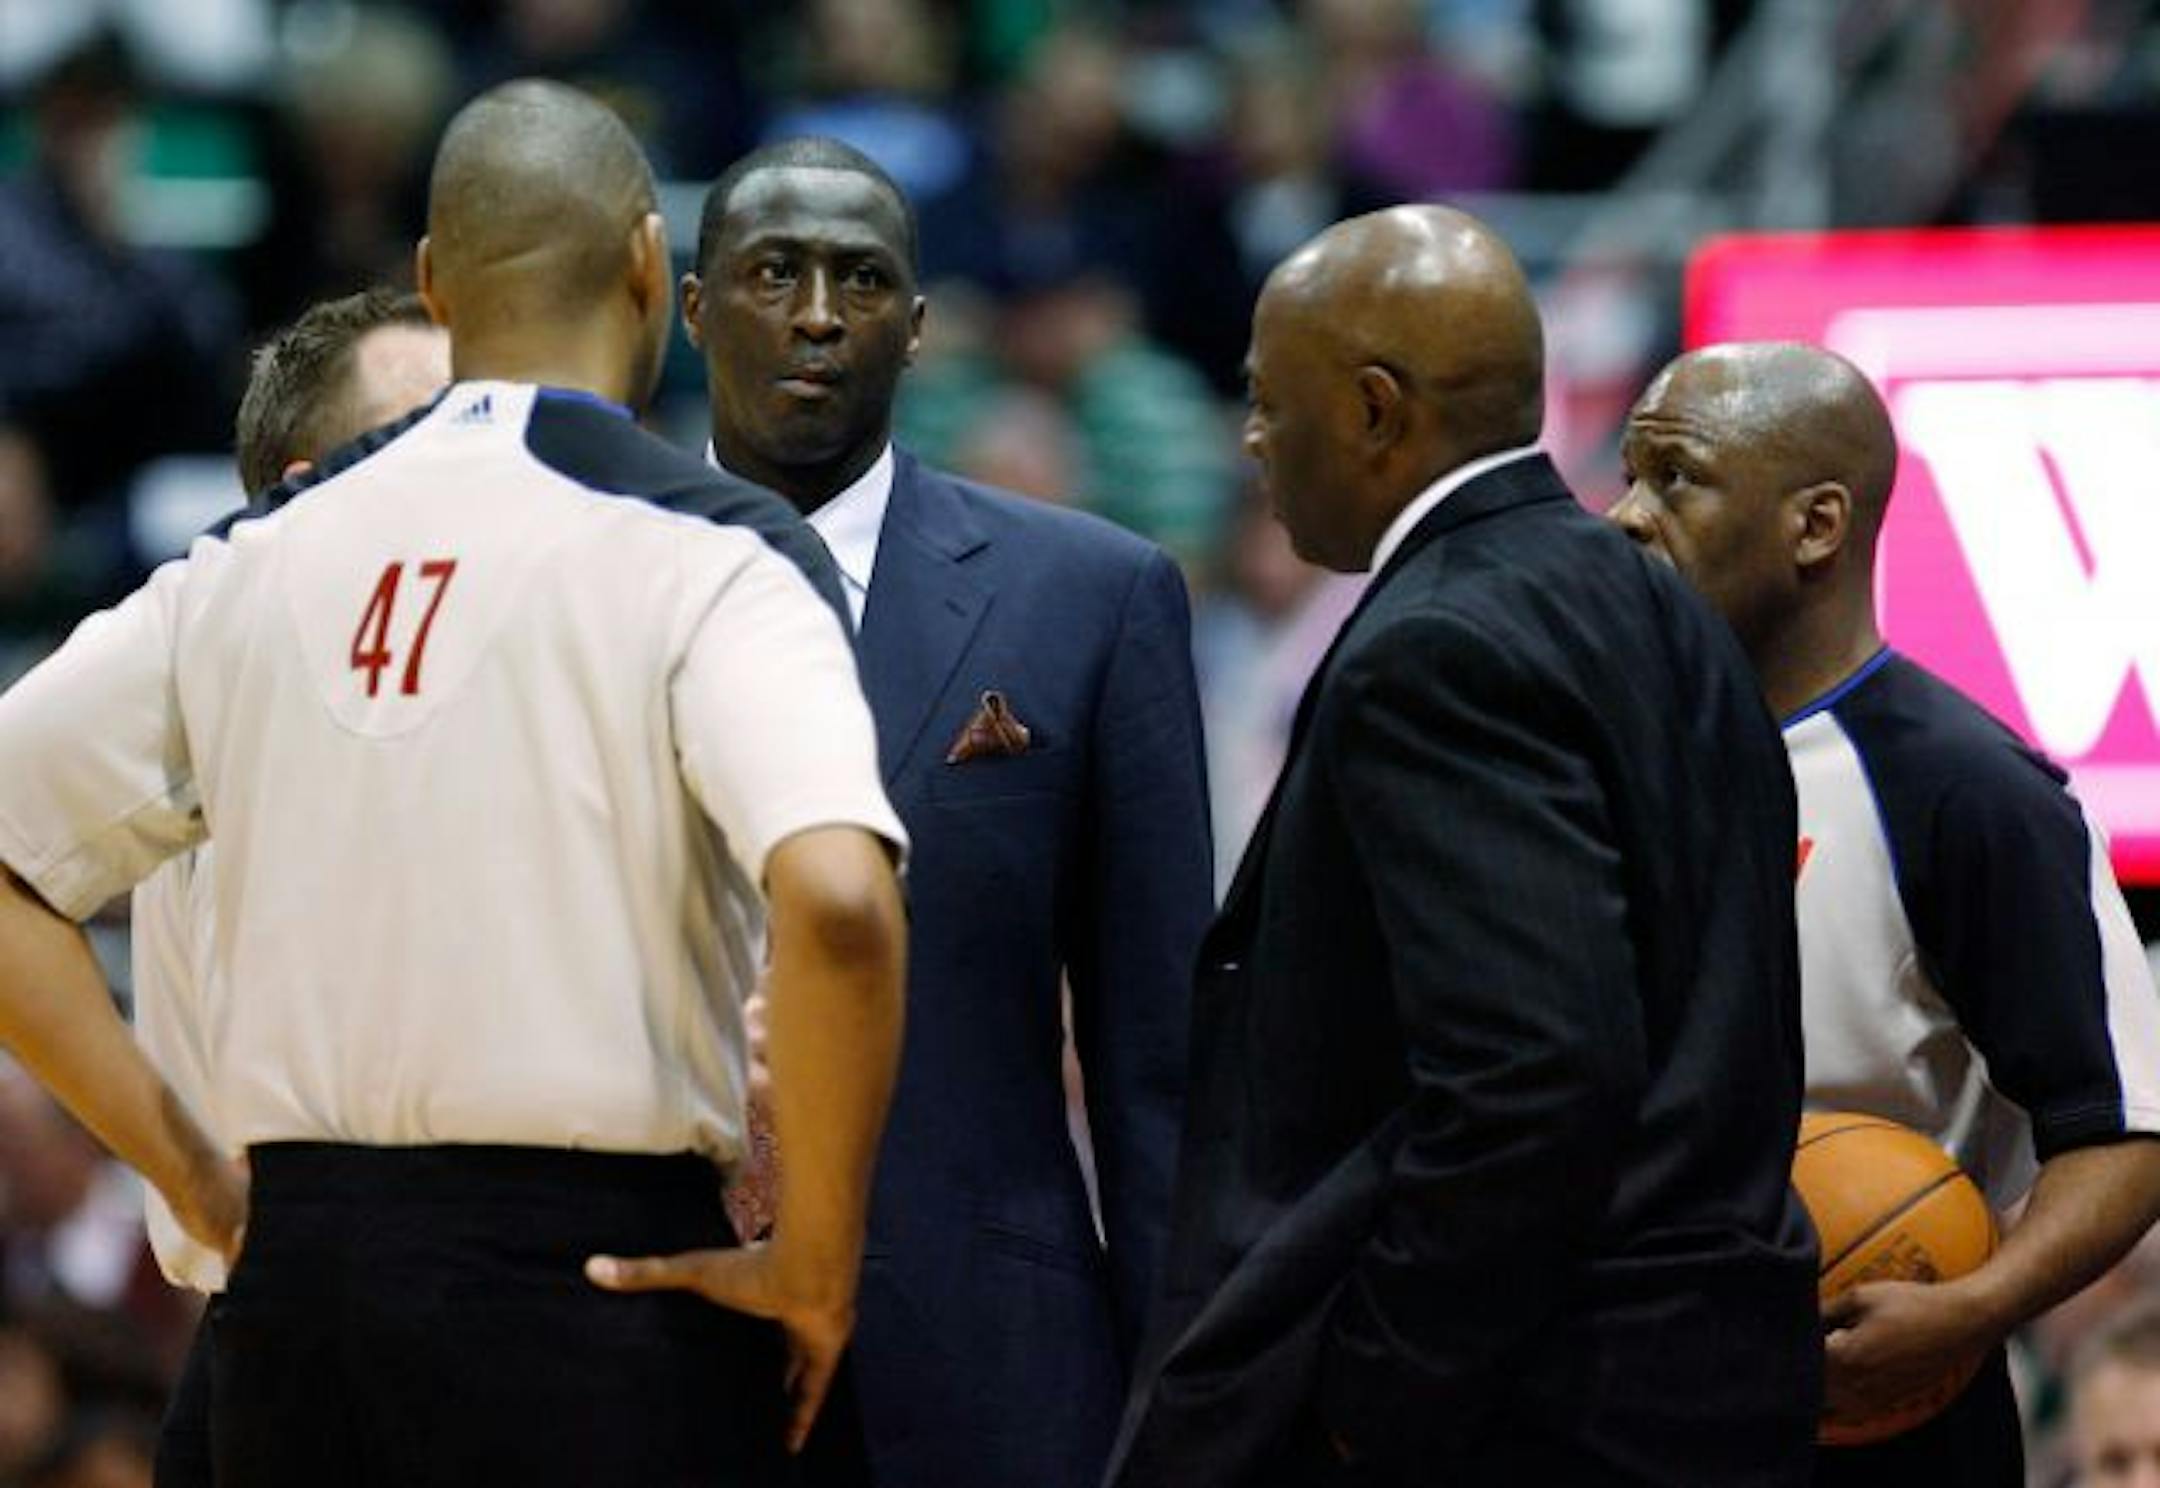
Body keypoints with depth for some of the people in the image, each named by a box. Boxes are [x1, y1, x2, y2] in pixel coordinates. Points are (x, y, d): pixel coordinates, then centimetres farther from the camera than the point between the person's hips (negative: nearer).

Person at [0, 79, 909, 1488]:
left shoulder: (257, 562, 9)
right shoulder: (692, 563, -7)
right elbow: (835, 896, -22)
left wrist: (198, 1178, 11)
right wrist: (815, 1267, -11)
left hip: (303, 1265, 5)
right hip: (601, 1296, -5)